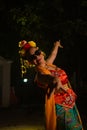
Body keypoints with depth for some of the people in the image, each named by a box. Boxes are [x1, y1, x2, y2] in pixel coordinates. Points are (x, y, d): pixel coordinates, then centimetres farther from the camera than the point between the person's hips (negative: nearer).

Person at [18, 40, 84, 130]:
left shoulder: (48, 63, 6)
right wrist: (56, 81, -67)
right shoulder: (41, 73, -20)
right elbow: (52, 78, -45)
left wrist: (56, 45, 49)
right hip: (60, 106, -9)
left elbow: (53, 54, 29)